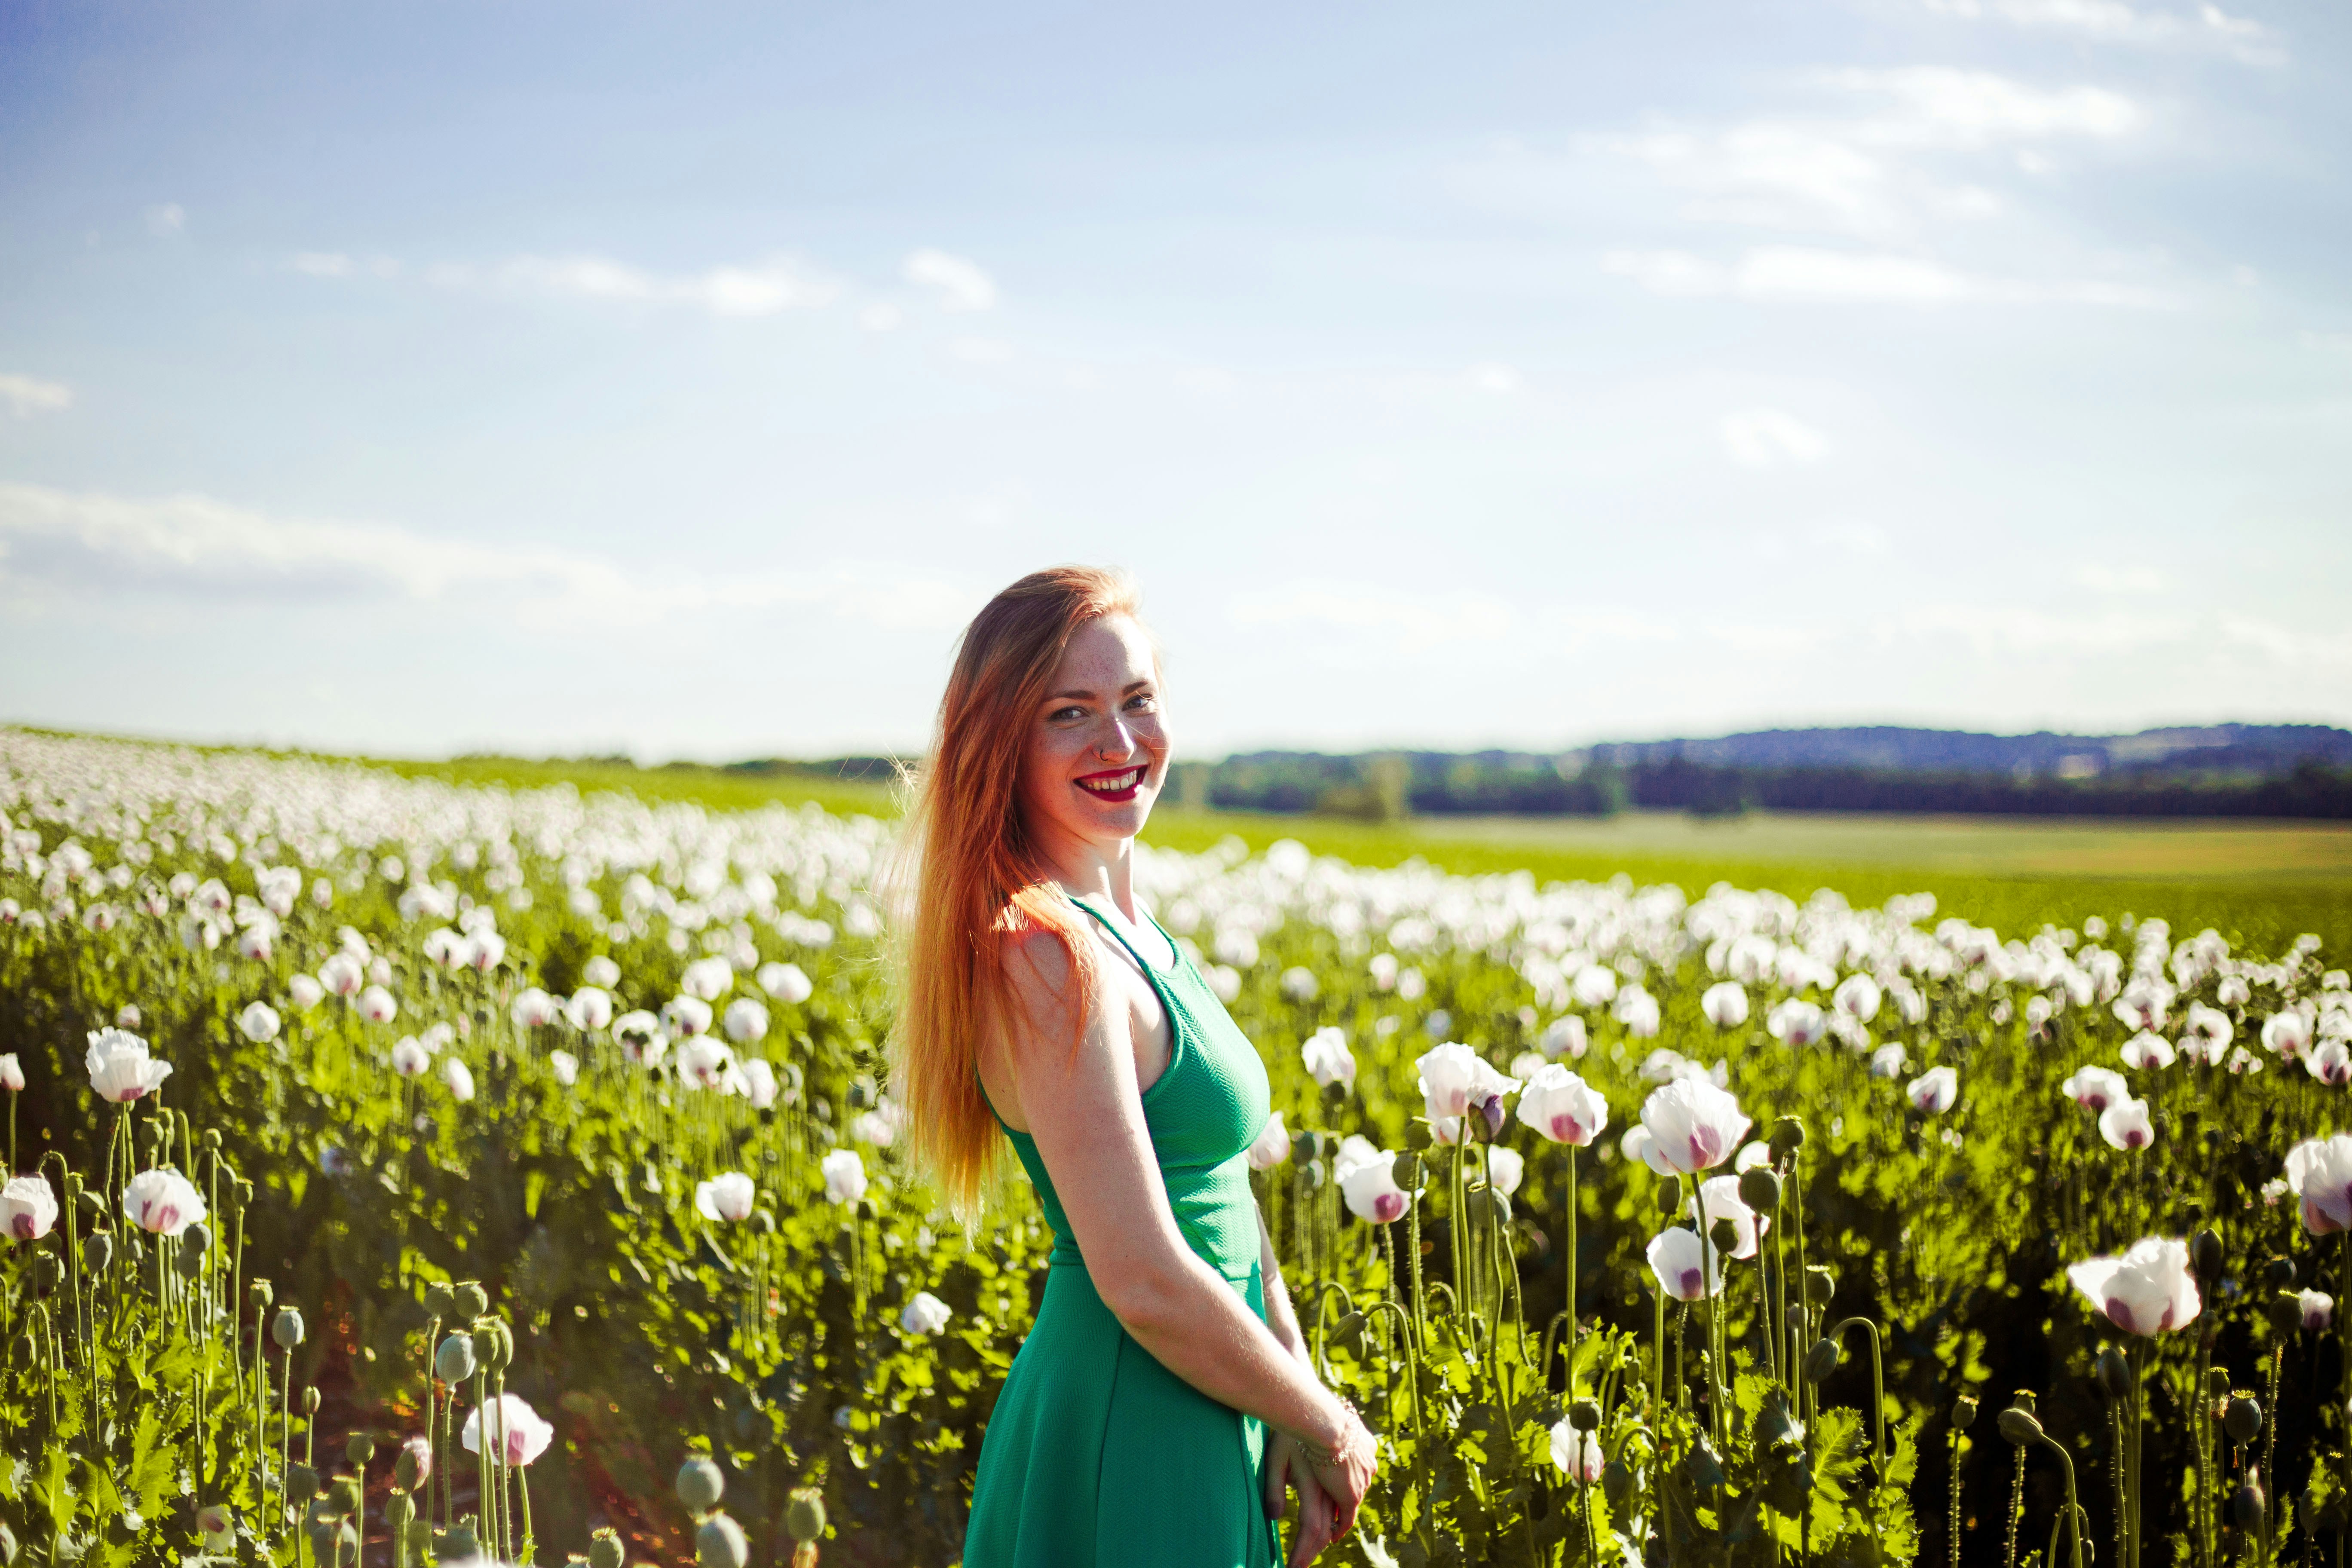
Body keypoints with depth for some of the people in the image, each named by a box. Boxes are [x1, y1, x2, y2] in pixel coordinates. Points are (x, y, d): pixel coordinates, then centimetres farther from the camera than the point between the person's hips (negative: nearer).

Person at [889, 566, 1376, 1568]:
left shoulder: (1126, 928, 8)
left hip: (1207, 1432, 9)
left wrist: (1297, 1412, -1)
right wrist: (1325, 1422, -10)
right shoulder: (1046, 957, -22)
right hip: (1127, 1453, -9)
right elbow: (1145, 1282, -24)